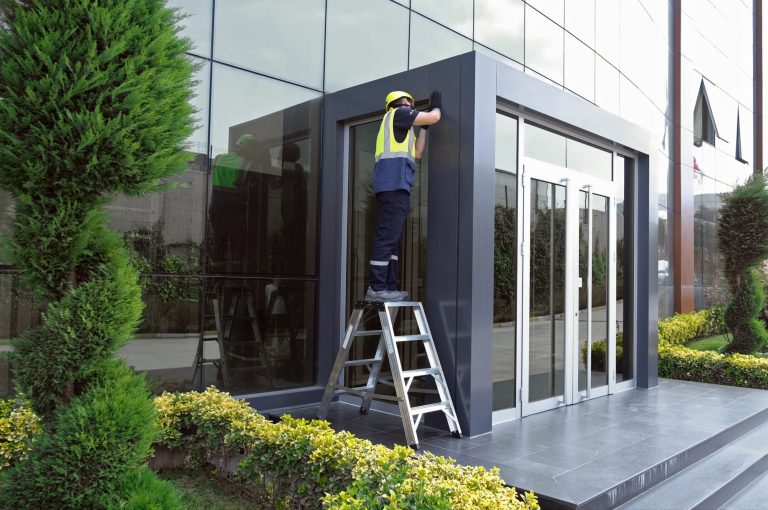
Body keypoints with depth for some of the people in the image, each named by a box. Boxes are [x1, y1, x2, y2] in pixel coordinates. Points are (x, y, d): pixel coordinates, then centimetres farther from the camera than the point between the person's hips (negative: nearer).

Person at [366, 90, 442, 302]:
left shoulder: (401, 128, 33)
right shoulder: (398, 113, 6)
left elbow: (417, 153, 28)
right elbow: (434, 117, 2)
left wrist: (424, 127, 30)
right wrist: (436, 106, 23)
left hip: (396, 185, 10)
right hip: (394, 182, -10)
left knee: (393, 238, 6)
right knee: (387, 236, -15)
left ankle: (388, 286, 5)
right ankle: (376, 288, -18)